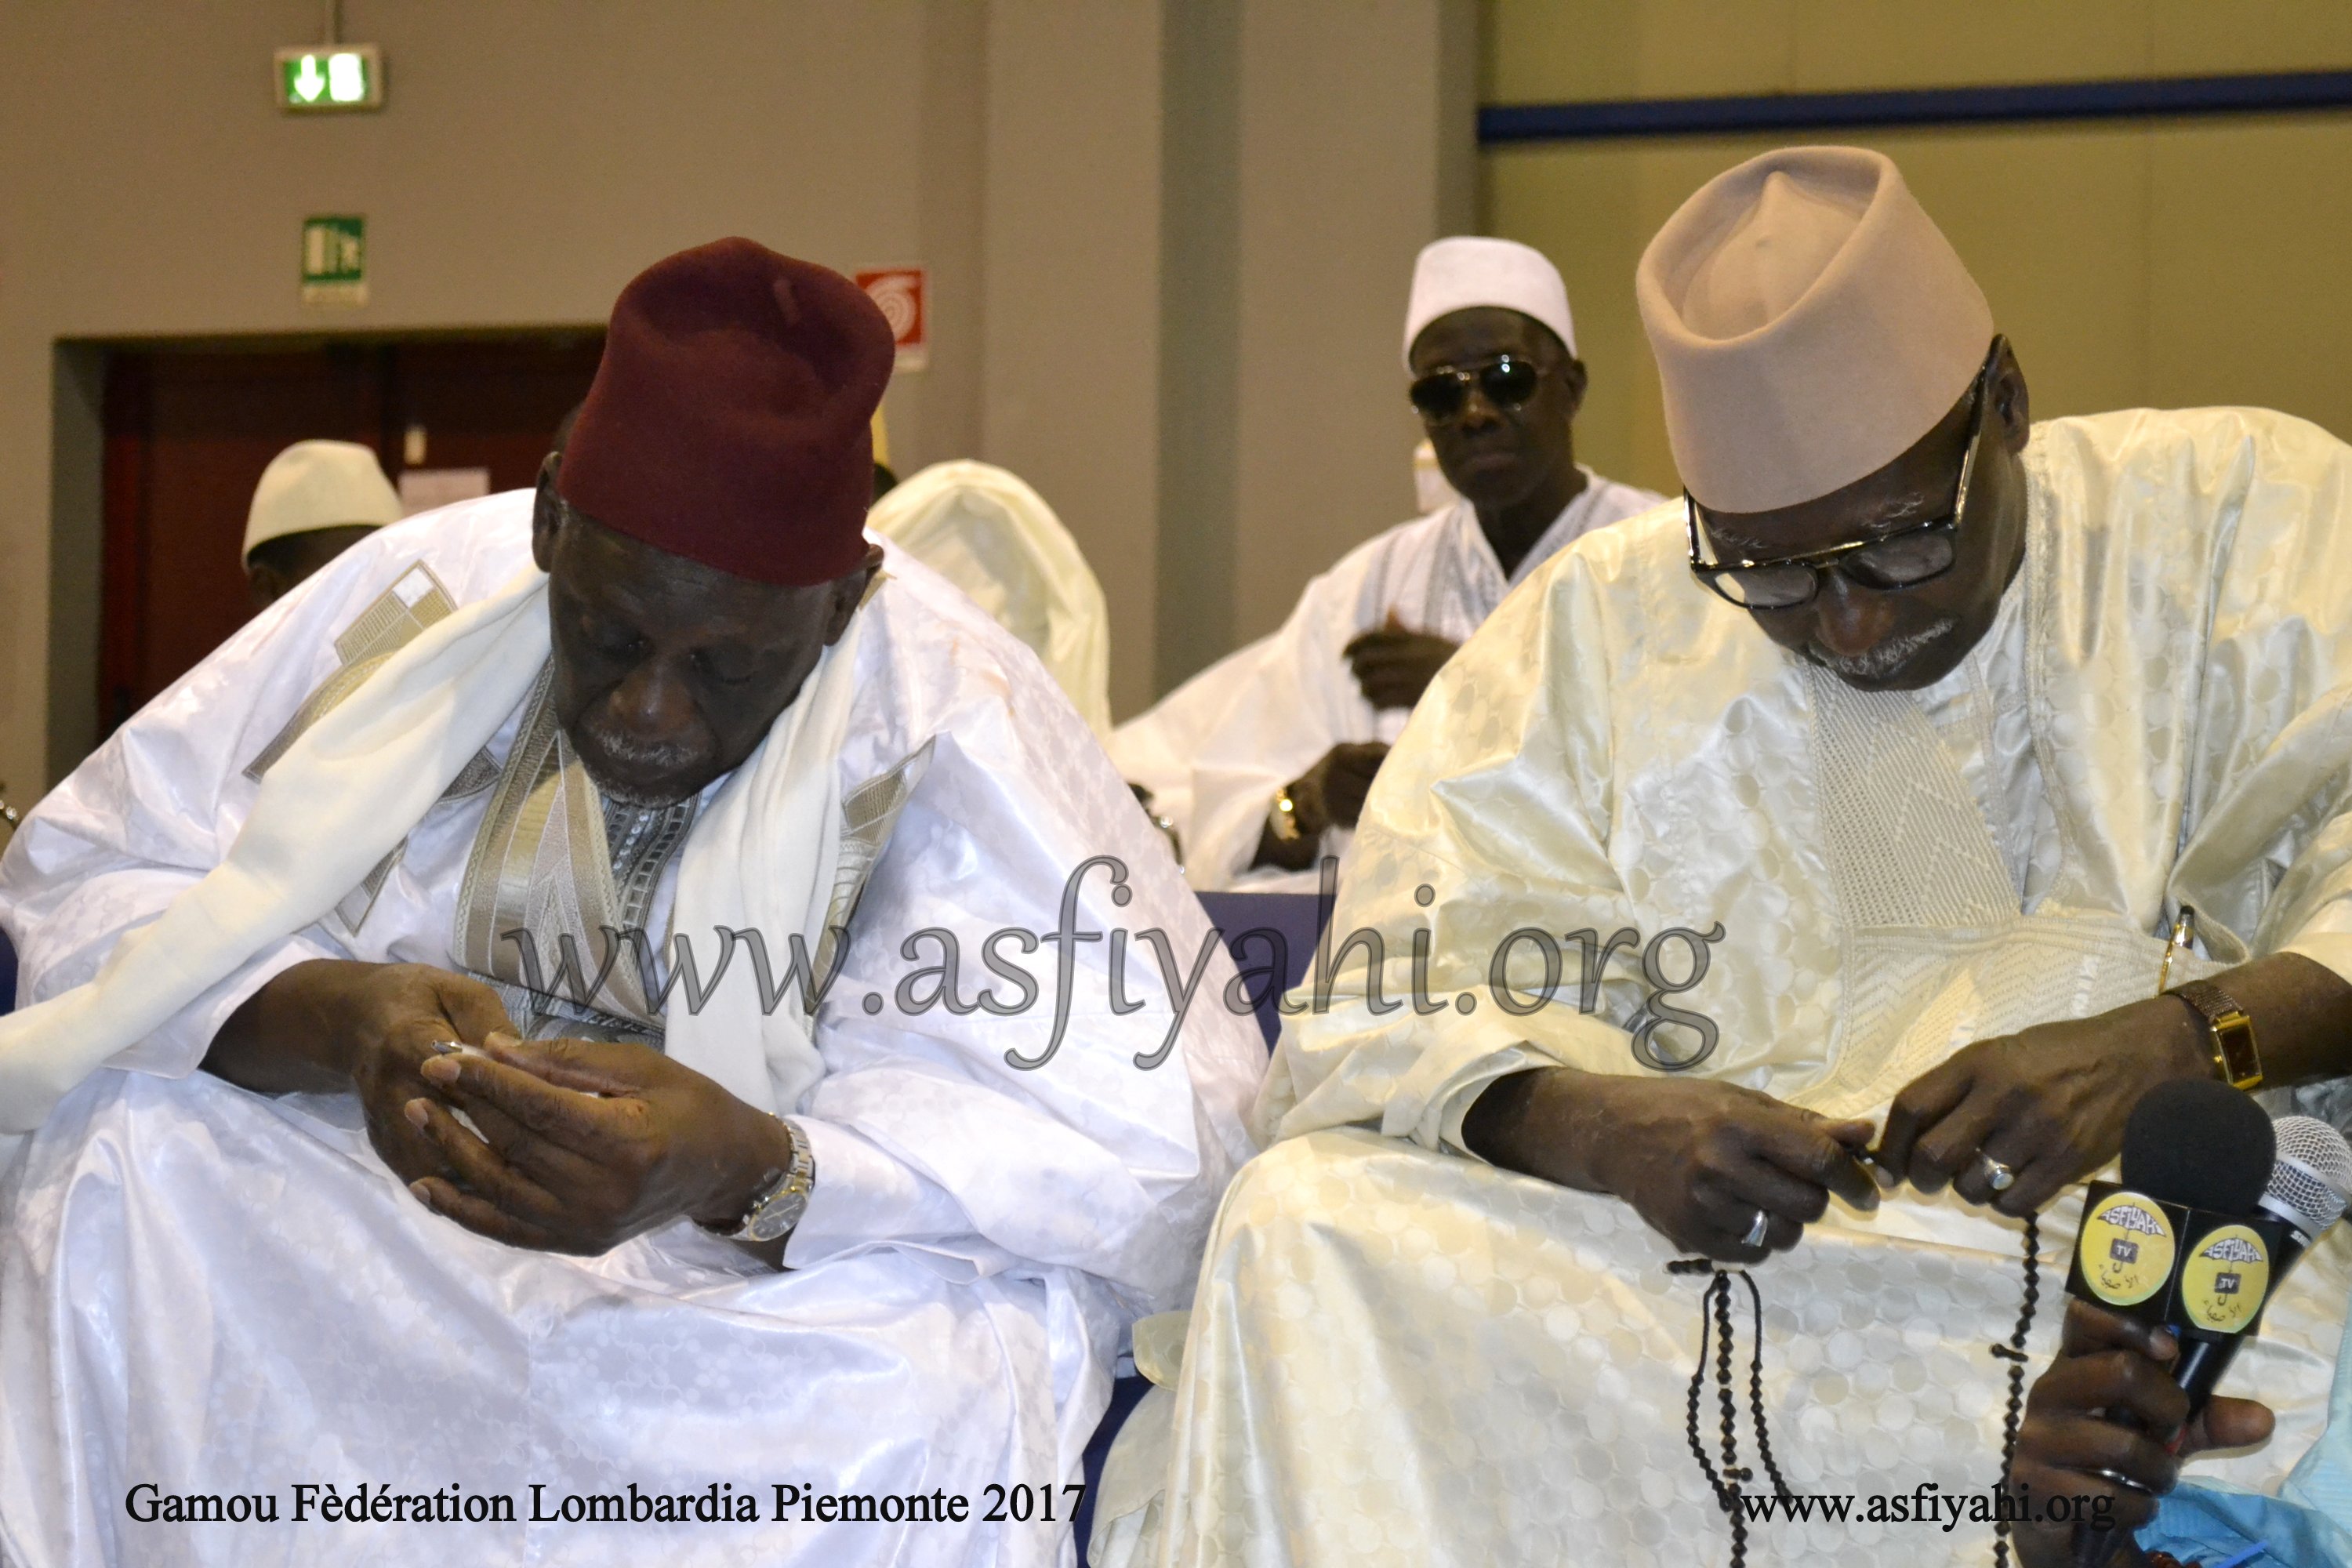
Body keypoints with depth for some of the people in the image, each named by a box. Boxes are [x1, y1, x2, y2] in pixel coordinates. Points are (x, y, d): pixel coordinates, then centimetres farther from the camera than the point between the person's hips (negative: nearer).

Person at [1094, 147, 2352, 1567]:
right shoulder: (1598, 629, 10)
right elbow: (1393, 1013, 2)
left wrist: (2179, 1039, -26)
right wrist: (1602, 1128, -20)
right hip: (1703, 1263, 2)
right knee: (1308, 1226, -22)